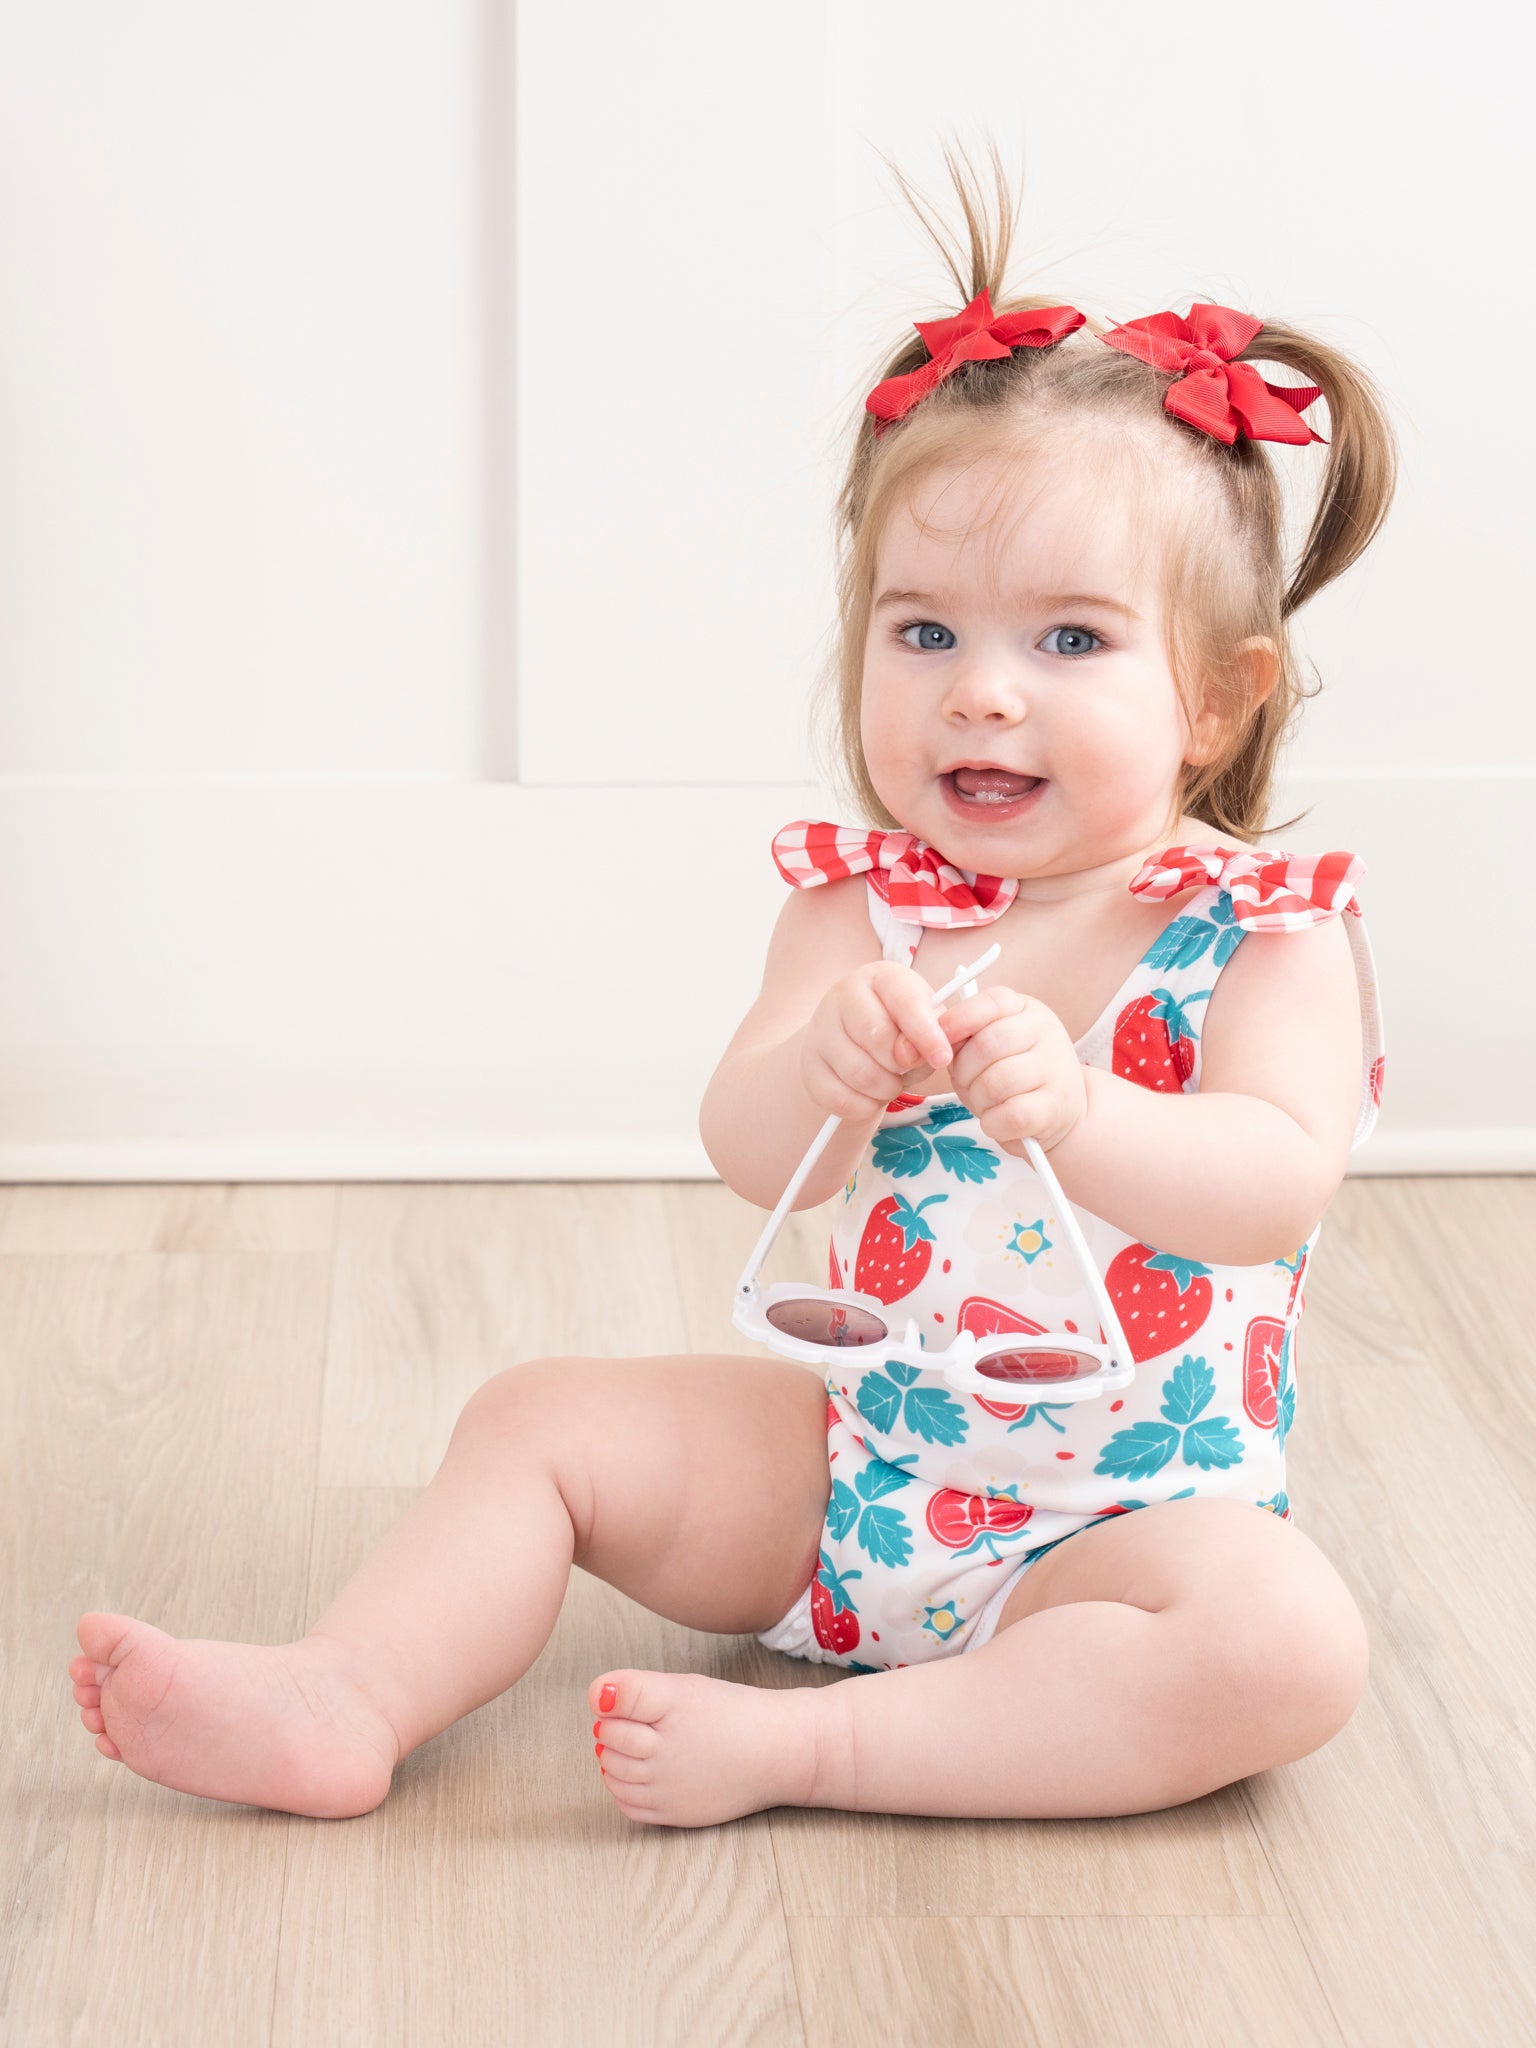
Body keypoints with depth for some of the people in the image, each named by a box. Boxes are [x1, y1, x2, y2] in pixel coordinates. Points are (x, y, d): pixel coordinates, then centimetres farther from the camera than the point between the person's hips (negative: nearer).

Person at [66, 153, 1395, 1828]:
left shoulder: (1267, 929, -11)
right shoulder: (865, 904, -1)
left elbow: (1281, 1182, -27)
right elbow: (750, 1155, -13)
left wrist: (1073, 1111, -45)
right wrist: (816, 1073, -38)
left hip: (1132, 1515, -4)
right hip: (856, 1459, 4)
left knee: (1287, 1643, -33)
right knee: (539, 1419, 0)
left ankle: (799, 1743, -31)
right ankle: (343, 1702, -9)